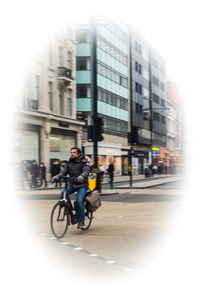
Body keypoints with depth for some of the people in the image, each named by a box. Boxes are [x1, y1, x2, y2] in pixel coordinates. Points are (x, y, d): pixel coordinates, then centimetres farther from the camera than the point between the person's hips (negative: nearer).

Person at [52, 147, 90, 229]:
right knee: (63, 193, -23)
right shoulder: (69, 163, 11)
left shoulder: (84, 162, -5)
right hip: (71, 184, 5)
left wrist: (81, 176, -44)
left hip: (82, 185, -5)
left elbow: (86, 171, -21)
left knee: (79, 201, -22)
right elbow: (64, 172, 3)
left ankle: (81, 221, -6)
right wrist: (57, 177, -18)